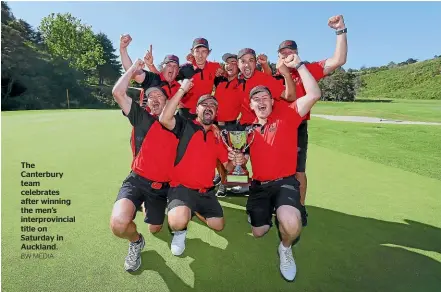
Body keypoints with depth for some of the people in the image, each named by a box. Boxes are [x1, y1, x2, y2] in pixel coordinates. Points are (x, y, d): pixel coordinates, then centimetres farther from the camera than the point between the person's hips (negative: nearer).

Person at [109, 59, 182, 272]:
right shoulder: (142, 118, -2)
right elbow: (118, 92, -11)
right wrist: (134, 68, -1)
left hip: (162, 186, 3)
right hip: (137, 181, -2)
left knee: (155, 229, 17)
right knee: (118, 224, -29)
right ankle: (136, 242, 8)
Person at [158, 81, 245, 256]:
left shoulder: (218, 136, 9)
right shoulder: (186, 126, -4)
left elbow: (228, 166, 13)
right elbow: (164, 119, -26)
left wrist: (236, 161, -12)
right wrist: (182, 90, -23)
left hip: (206, 191, 6)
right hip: (182, 187, -5)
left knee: (218, 226, 12)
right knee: (178, 221, -33)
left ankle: (194, 211, 39)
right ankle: (180, 231, 7)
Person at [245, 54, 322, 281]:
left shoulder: (286, 116, -5)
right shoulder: (250, 128, 6)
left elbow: (313, 95, -18)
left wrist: (298, 65, -13)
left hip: (285, 182, -4)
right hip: (259, 185, 5)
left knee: (291, 224, -33)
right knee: (258, 232, 12)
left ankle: (286, 248, 5)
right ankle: (269, 213, 47)